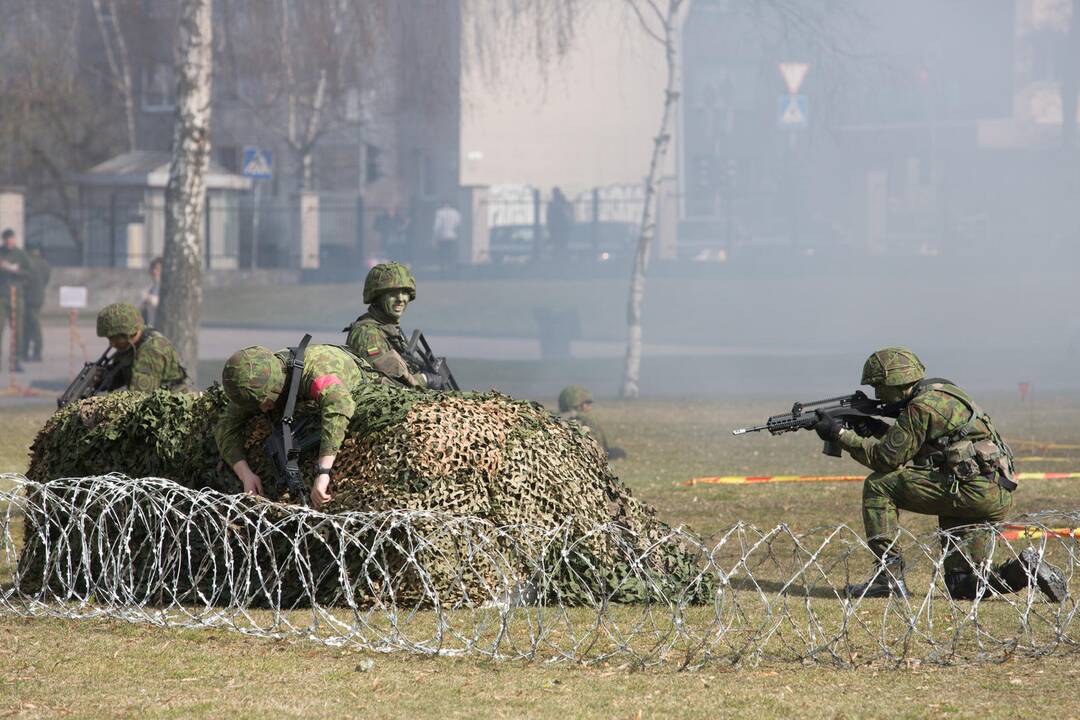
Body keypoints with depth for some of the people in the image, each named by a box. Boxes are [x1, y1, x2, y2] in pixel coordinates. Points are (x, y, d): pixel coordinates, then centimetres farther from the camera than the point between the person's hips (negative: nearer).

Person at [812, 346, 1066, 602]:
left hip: (972, 489, -10)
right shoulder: (940, 392, 21)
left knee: (878, 486, -4)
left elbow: (887, 458, -7)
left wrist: (840, 434, 0)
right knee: (963, 588, 14)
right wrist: (878, 429, 20)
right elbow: (907, 446, 30)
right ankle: (1024, 569, -2)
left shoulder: (921, 407, -10)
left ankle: (888, 574, -5)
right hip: (996, 498, 10)